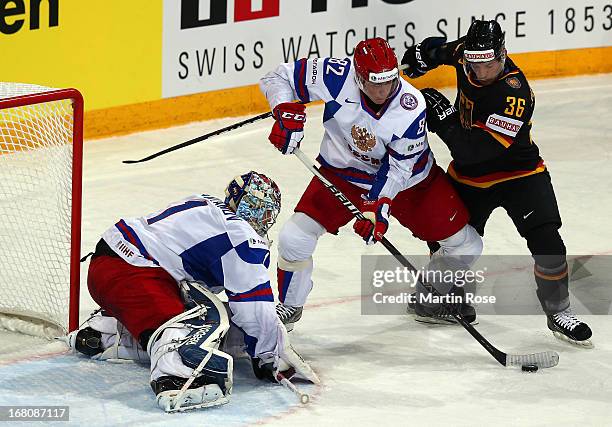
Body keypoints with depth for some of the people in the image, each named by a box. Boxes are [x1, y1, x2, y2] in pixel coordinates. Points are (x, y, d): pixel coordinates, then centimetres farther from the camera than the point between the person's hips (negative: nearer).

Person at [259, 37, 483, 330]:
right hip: (343, 172, 0)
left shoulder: (411, 107, -28)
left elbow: (397, 168, -21)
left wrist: (378, 206, -32)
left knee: (466, 245, -1)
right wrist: (287, 113, -33)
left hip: (408, 178, 0)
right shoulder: (337, 77, -29)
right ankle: (289, 306, 13)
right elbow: (278, 78, -16)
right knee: (295, 237, -15)